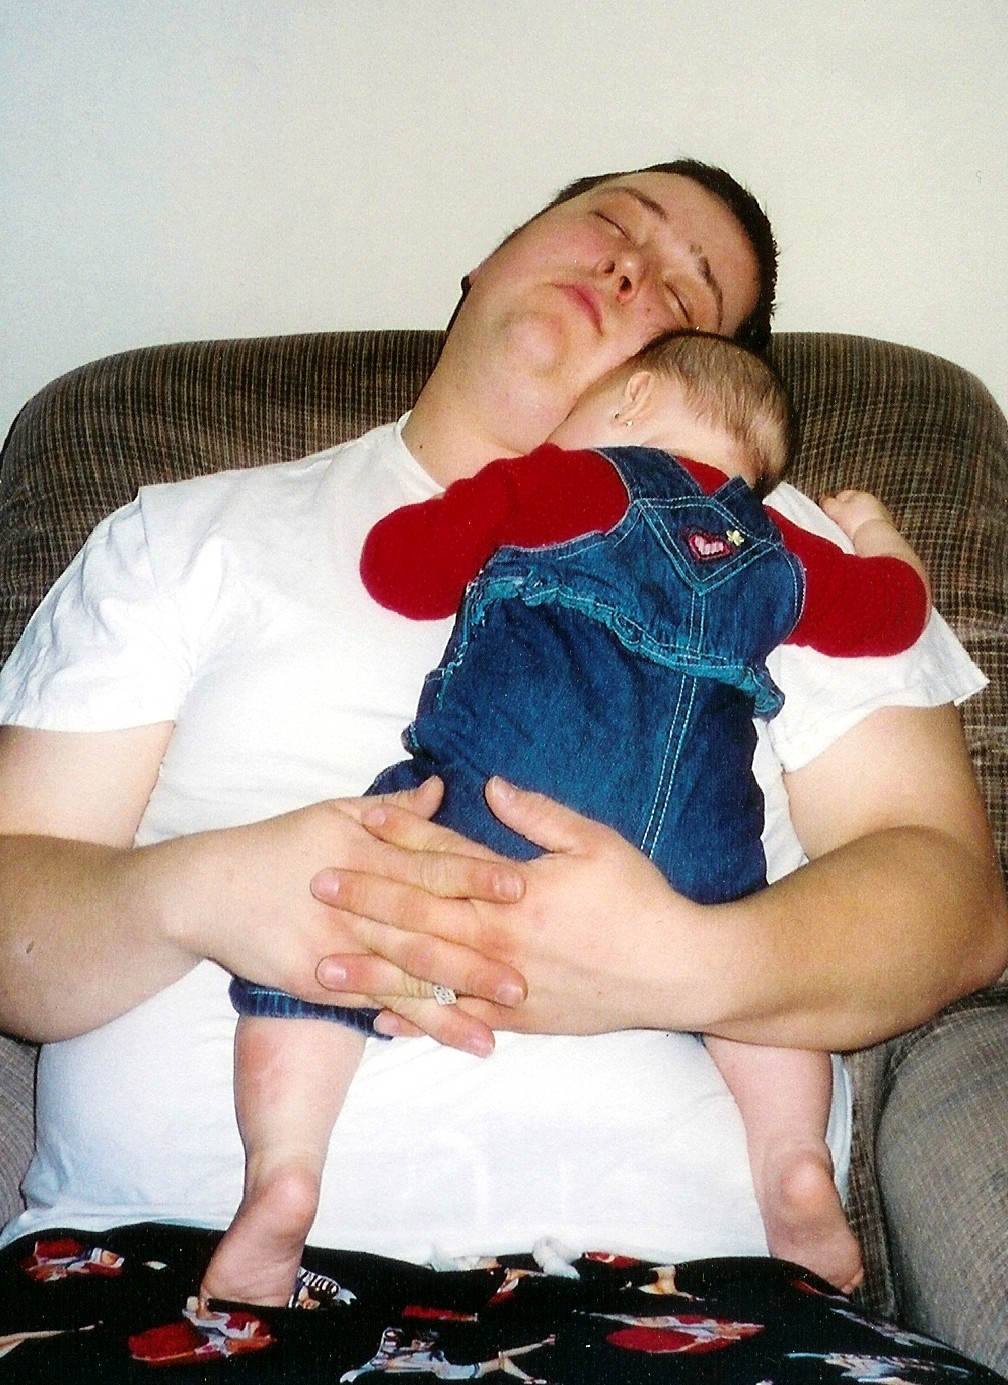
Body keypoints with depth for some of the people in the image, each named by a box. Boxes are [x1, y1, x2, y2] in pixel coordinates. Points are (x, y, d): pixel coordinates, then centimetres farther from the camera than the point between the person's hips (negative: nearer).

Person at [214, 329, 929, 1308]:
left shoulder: (558, 481, 16)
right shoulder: (773, 551, 27)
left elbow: (401, 567, 13)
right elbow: (897, 608, 36)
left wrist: (468, 512, 35)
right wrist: (874, 533, 57)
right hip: (694, 883, 4)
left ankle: (281, 1174, -8)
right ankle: (794, 1161, 12)